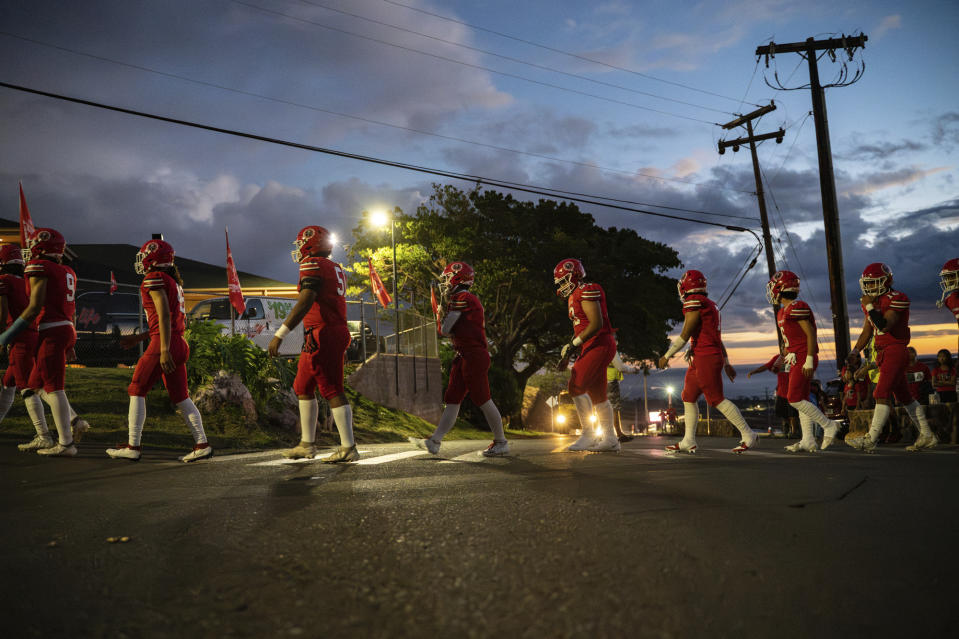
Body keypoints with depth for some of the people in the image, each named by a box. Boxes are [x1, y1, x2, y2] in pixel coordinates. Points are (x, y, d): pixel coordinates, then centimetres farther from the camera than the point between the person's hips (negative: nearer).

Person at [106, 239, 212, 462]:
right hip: (179, 343, 8)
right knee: (180, 397, 10)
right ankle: (202, 444, 6)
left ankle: (133, 447, 7)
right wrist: (141, 337, 27)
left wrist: (164, 349, -22)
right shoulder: (174, 281, 20)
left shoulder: (154, 279, -6)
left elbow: (164, 315, -17)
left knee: (137, 391, 3)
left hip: (163, 343, -8)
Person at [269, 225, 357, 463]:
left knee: (332, 391, -6)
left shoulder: (312, 265, -8)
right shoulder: (337, 269, 19)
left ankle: (349, 448, -3)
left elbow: (304, 303, -20)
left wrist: (279, 334, -23)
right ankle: (307, 444, 22)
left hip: (321, 334, -9)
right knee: (303, 388, 17)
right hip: (339, 332, 9)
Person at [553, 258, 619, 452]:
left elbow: (596, 324, -20)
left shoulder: (587, 291, -13)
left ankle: (588, 434, -7)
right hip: (593, 348, 10)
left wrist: (573, 344, -18)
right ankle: (610, 439, 16)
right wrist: (568, 349, 15)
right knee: (597, 395, 10)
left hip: (600, 346, -10)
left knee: (576, 387, -14)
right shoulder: (575, 297, 19)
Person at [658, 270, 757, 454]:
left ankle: (748, 435, 1)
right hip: (699, 361, 10)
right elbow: (718, 339, 21)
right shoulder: (710, 305, 18)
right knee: (688, 398, 12)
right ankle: (688, 441, 16)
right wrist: (726, 364, 24)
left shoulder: (695, 302, -11)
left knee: (717, 399, -6)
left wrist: (667, 356, -6)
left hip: (705, 358, -10)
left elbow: (684, 335, -13)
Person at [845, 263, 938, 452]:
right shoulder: (871, 302, 13)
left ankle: (870, 440, -16)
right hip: (883, 353, 9)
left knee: (882, 394, -14)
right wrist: (854, 352, 8)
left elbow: (884, 326, -26)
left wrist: (869, 306, -18)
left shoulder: (896, 299, -13)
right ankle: (927, 436, 26)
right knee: (903, 397, 15)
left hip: (896, 350, -9)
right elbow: (867, 332, 18)